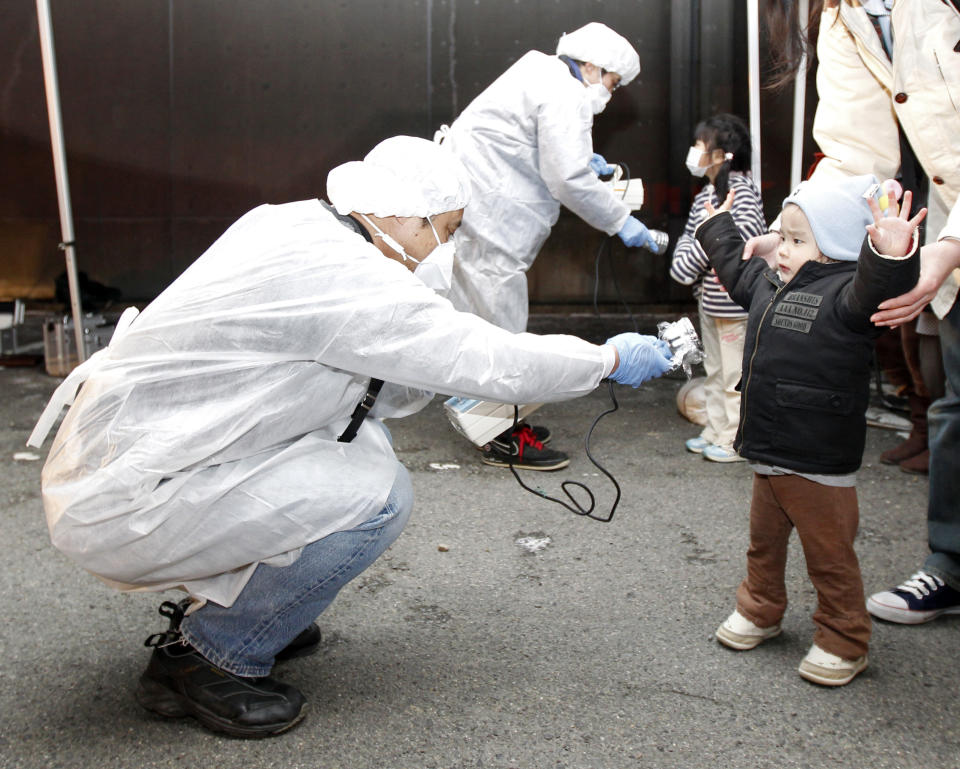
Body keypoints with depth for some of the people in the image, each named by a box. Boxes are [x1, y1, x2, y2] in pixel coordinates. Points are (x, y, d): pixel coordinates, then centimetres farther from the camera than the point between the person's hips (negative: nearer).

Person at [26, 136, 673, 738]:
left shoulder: (293, 225, 6)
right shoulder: (341, 272, -22)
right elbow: (492, 361, -18)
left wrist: (440, 382, 11)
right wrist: (612, 360, -4)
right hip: (123, 505, -9)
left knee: (361, 437, 10)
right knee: (378, 495, -15)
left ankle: (226, 602, 19)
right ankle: (203, 659, 0)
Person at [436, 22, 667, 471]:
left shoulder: (542, 77, 18)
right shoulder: (565, 96, -14)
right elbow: (568, 180, -20)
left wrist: (581, 161, 23)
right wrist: (622, 222, -10)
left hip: (471, 207, 11)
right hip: (483, 219, -11)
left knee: (483, 322, 16)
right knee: (499, 327, -4)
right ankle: (504, 442, 4)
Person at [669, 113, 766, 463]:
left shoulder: (739, 187, -14)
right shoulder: (704, 195, 13)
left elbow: (749, 229, -27)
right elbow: (689, 235, 16)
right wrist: (683, 261, -4)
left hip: (733, 300, -10)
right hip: (709, 298, 10)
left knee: (734, 373, -1)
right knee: (714, 369, 18)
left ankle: (736, 440, 8)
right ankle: (715, 431, 29)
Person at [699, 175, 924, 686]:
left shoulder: (844, 294, -17)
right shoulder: (771, 287, 10)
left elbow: (876, 291, -40)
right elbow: (737, 269, 31)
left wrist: (891, 257, -60)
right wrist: (717, 227, 43)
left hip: (819, 465, -8)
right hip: (768, 452, 8)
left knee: (829, 554, 5)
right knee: (764, 539, 23)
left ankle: (843, 642, 21)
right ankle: (759, 611, 43)